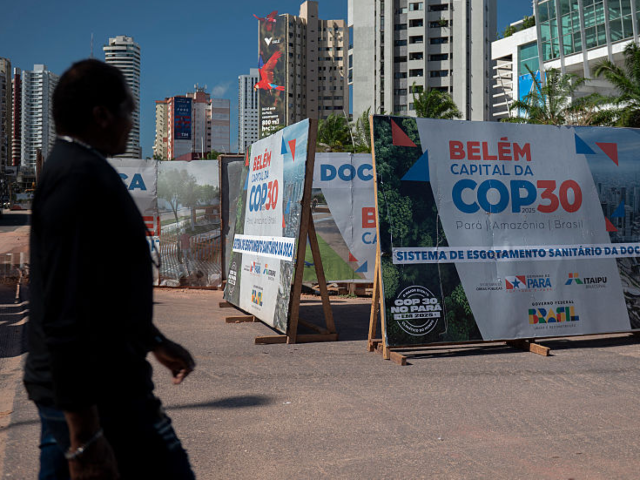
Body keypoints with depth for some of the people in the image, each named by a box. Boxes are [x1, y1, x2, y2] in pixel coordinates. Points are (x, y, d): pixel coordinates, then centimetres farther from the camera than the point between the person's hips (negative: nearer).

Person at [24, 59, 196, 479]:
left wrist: (154, 342, 28)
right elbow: (68, 313, -25)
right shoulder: (83, 178, -18)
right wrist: (85, 436, -25)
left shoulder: (67, 168, 14)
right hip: (96, 393, -10)